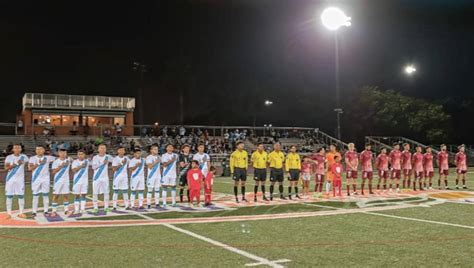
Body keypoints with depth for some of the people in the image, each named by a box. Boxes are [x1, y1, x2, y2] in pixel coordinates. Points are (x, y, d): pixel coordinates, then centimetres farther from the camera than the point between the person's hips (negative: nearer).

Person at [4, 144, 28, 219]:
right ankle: (9, 213, 7)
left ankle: (21, 213, 9)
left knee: (21, 196, 2)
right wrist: (16, 164, -22)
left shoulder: (24, 157, 2)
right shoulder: (9, 157, -2)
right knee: (9, 196, 2)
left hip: (20, 179, 1)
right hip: (10, 179, -1)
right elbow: (6, 168, -12)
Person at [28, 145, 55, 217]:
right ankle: (34, 211, 8)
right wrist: (38, 163, -16)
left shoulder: (48, 158, 3)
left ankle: (46, 211, 9)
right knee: (35, 195, 3)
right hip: (36, 179, 0)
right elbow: (30, 168, -9)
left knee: (46, 195, 3)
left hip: (45, 179, 0)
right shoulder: (32, 158, 2)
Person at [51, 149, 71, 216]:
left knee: (66, 195, 4)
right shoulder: (56, 162, -3)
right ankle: (54, 211, 5)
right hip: (58, 181, -3)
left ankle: (66, 210, 10)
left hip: (66, 181, 3)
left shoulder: (68, 160, 6)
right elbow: (54, 171, -10)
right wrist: (61, 166, -18)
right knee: (56, 196, 0)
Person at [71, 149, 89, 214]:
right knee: (76, 195, 0)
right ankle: (76, 210, 4)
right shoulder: (75, 162, -3)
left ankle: (82, 209, 8)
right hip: (77, 181, -2)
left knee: (83, 195, 3)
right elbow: (74, 170, -15)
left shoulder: (86, 161, 6)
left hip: (85, 181, 3)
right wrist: (80, 166, -22)